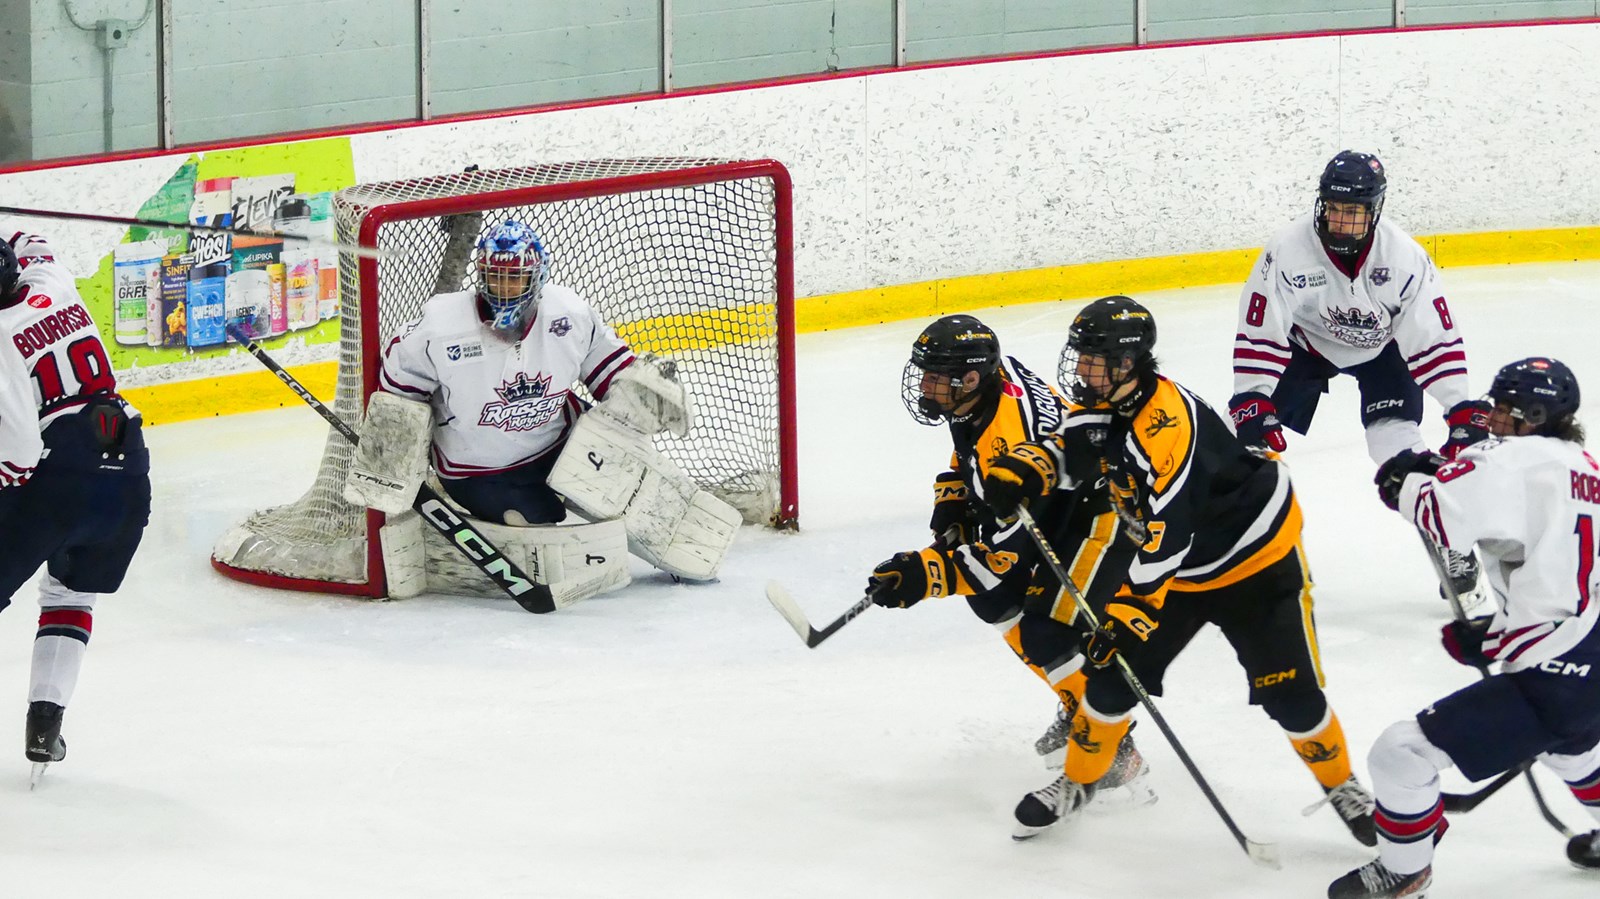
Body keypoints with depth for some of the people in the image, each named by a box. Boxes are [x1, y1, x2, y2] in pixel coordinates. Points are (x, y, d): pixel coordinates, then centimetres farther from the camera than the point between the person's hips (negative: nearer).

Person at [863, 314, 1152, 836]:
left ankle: (1114, 754, -8)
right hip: (1052, 504, 11)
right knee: (993, 602, 14)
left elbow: (1011, 549, -33)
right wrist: (952, 505, 4)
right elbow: (971, 447, 17)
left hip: (1106, 517, -11)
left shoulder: (1010, 435, -35)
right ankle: (1082, 706, 25)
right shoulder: (982, 382, -7)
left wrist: (929, 574, -37)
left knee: (1047, 636, -19)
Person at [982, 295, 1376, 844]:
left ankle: (1341, 785, 16)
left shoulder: (1167, 421, -34)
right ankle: (1079, 782, 22)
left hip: (1254, 560, -8)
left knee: (1290, 693, -7)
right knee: (1116, 669, 3)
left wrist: (1131, 610, -35)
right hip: (1173, 565, 8)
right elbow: (1069, 454, 9)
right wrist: (1026, 469, -15)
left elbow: (1170, 532, -36)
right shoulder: (1101, 408, -7)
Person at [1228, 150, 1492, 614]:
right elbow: (1259, 334, -26)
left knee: (1401, 448, -16)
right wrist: (1250, 401, -34)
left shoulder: (1403, 257, -27)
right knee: (1255, 431, -12)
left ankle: (1455, 557, -1)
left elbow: (1436, 338, -21)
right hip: (1304, 343, 1)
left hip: (1380, 347, -1)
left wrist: (1462, 409, -26)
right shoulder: (1288, 249, -29)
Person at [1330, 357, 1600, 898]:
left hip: (1550, 682, -9)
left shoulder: (1519, 461, -14)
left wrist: (1404, 482, -4)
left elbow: (1444, 514, -26)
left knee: (1402, 752, -1)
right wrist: (1491, 636, 21)